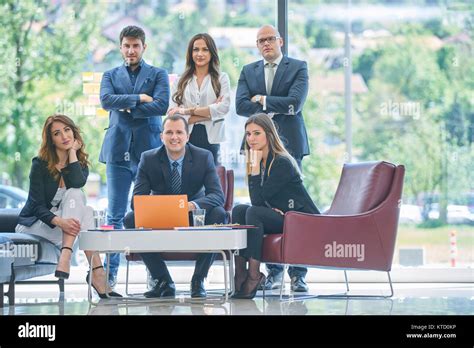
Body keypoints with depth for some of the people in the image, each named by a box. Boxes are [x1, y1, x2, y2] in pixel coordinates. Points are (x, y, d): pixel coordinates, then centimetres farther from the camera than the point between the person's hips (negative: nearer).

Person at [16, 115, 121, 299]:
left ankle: (65, 258, -42)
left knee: (75, 194, -27)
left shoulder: (81, 162, 2)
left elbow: (77, 183, -23)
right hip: (33, 225, -4)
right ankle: (96, 271, -43)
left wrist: (73, 150, -16)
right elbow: (38, 206, -18)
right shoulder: (40, 164, -10)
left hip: (65, 223, 4)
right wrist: (59, 221, -37)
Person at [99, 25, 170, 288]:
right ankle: (111, 271, 2)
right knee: (115, 215, 0)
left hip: (149, 150, -2)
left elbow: (161, 105, -7)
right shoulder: (111, 76, 16)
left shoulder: (158, 75, 10)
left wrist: (126, 108, -5)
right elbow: (106, 100, -4)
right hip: (118, 151, 2)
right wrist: (138, 98, -9)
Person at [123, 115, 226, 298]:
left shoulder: (204, 157, -9)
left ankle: (198, 281, -18)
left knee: (218, 214, -31)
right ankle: (163, 281, -13)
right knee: (131, 219, -26)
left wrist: (194, 205, -40)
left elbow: (218, 195, -18)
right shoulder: (148, 159, -7)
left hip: (194, 219, -1)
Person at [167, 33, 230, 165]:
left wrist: (188, 110, -7)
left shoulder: (221, 78, 10)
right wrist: (209, 112, -8)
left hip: (210, 139, 0)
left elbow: (224, 108, -5)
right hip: (185, 139, 0)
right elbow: (173, 113, 0)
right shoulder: (181, 81, 12)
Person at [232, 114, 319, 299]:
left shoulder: (282, 163, -18)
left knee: (254, 213, -27)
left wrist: (256, 167, -20)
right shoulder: (258, 162, 7)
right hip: (278, 218, 8)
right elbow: (257, 201, 6)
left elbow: (258, 200, -22)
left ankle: (253, 276, -24)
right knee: (238, 210, -11)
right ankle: (240, 275, -19)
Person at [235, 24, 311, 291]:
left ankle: (298, 272, -6)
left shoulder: (298, 67, 5)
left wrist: (263, 100, -2)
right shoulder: (249, 71, 15)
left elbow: (295, 102, -9)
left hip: (289, 143, -3)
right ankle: (274, 271, 4)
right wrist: (276, 106, -8)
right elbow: (241, 106, 1)